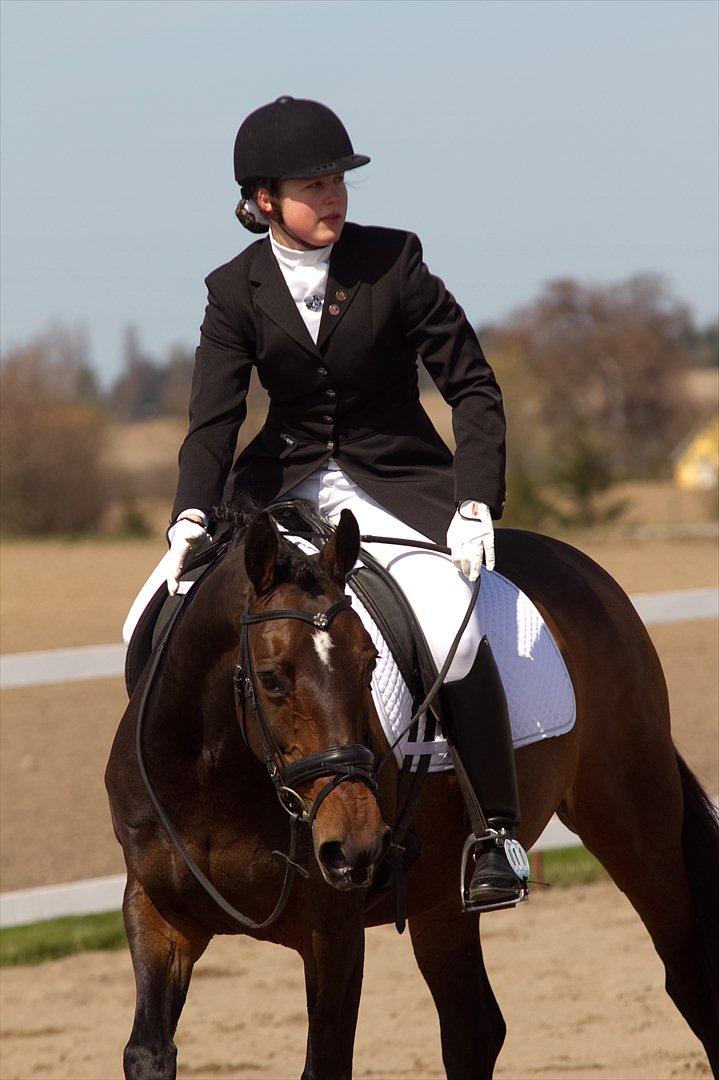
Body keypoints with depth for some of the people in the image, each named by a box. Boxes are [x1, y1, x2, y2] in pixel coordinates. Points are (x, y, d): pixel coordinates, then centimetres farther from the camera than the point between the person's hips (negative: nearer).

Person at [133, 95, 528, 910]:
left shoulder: (392, 262, -8)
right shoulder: (236, 291, -3)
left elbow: (472, 385, -6)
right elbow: (213, 417, -11)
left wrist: (476, 503, -18)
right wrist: (192, 516, -29)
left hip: (398, 484, -3)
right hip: (286, 485, 3)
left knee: (449, 632, -30)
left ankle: (495, 829, -18)